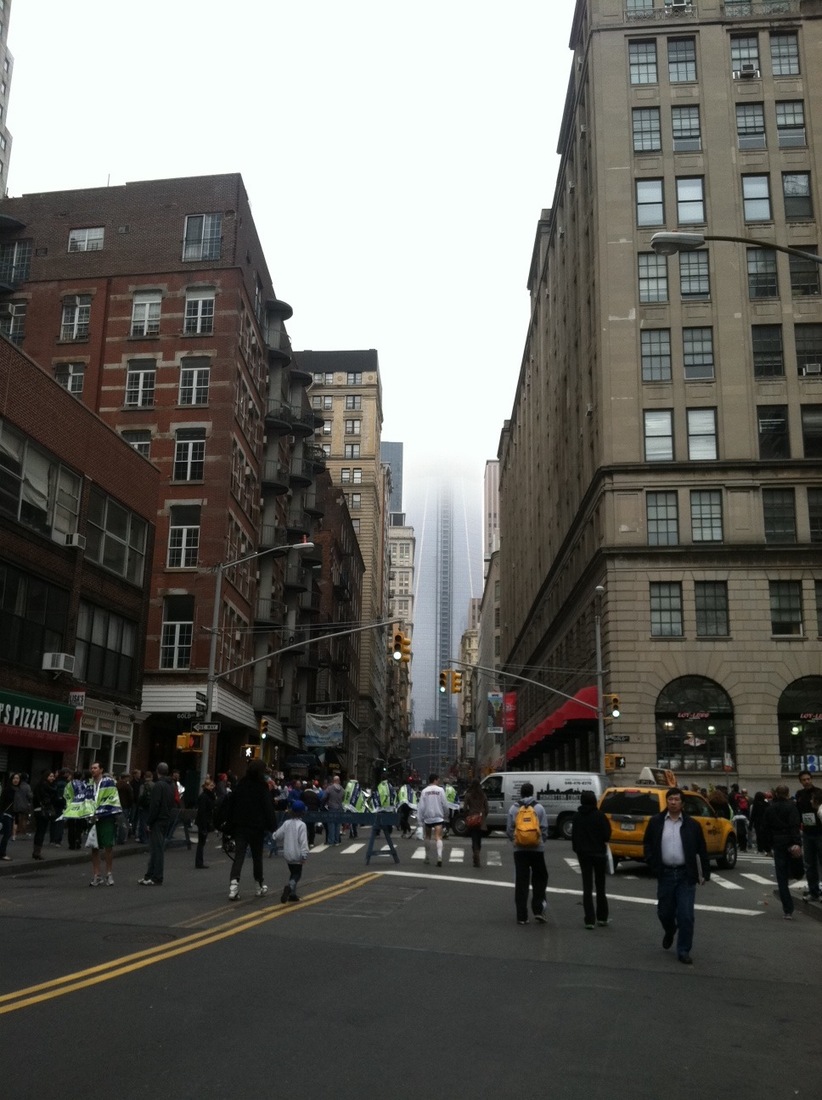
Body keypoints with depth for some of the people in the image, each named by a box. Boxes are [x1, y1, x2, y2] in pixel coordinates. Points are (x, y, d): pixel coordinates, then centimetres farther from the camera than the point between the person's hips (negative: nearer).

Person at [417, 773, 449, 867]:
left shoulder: (424, 791, -3)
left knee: (428, 837, 19)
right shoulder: (440, 790, -6)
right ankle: (439, 857, -24)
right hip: (438, 817, -2)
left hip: (427, 818, 2)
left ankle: (428, 858, 26)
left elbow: (421, 806, -5)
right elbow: (444, 805, -2)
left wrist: (420, 819, 1)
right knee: (438, 838, -6)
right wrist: (446, 815, 15)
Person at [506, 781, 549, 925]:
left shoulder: (514, 809, 0)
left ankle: (522, 916, 5)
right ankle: (538, 909, 4)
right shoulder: (539, 808, -3)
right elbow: (545, 829, -3)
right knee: (539, 879, 15)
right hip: (537, 849, -1)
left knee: (521, 882, 6)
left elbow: (509, 830, 1)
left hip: (519, 849, 1)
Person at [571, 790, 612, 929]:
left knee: (587, 887, 4)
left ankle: (589, 920, -1)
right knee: (600, 886, 13)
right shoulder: (600, 816, -12)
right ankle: (602, 917, 17)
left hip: (583, 854, 2)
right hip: (599, 853, -2)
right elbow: (607, 835, -12)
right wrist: (602, 842, 9)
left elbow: (574, 836, 1)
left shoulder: (577, 817, -2)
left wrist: (577, 851, 12)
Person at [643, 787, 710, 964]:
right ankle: (670, 931, 44)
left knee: (686, 915, -3)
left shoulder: (691, 825, 1)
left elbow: (702, 850, 4)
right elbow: (648, 843, 10)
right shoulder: (656, 822, 2)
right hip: (665, 874, 1)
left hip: (686, 875, -1)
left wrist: (705, 873, 0)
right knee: (664, 912, 10)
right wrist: (652, 864, -1)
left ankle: (683, 951, 10)